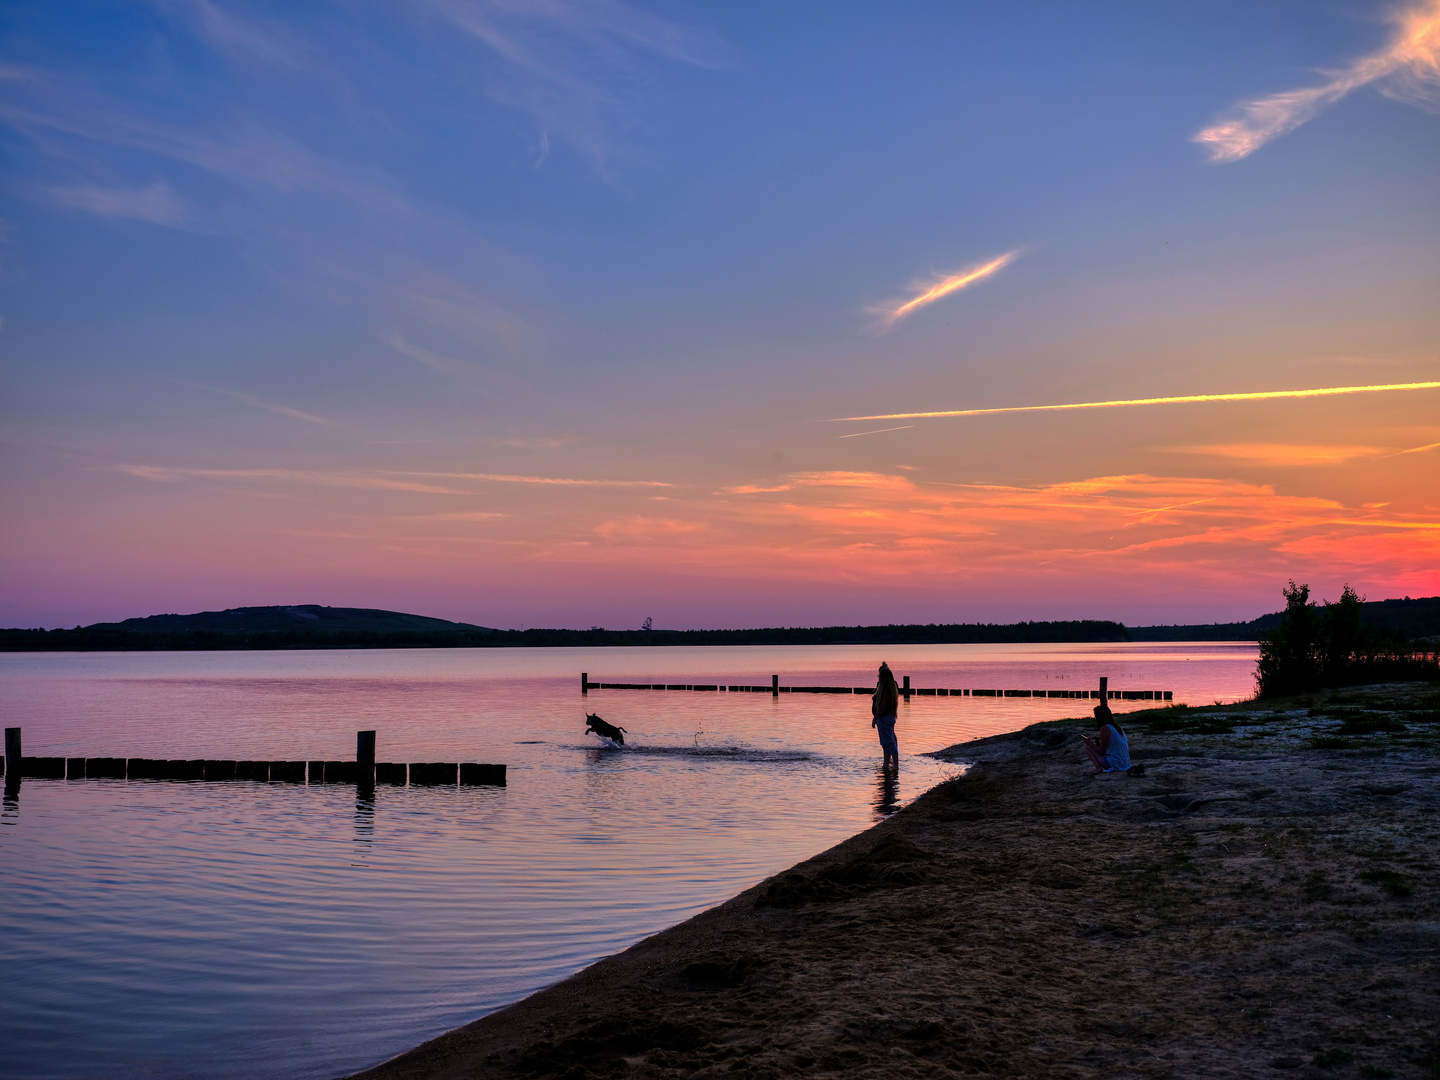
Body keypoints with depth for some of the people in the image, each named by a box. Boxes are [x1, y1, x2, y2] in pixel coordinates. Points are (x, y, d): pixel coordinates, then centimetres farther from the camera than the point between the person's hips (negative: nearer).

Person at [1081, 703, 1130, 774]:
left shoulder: (1104, 729, -11)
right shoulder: (1118, 727, 13)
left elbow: (1101, 752, -9)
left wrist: (1090, 743, 7)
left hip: (1115, 765, -8)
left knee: (1087, 747, 3)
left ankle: (1099, 768, -15)